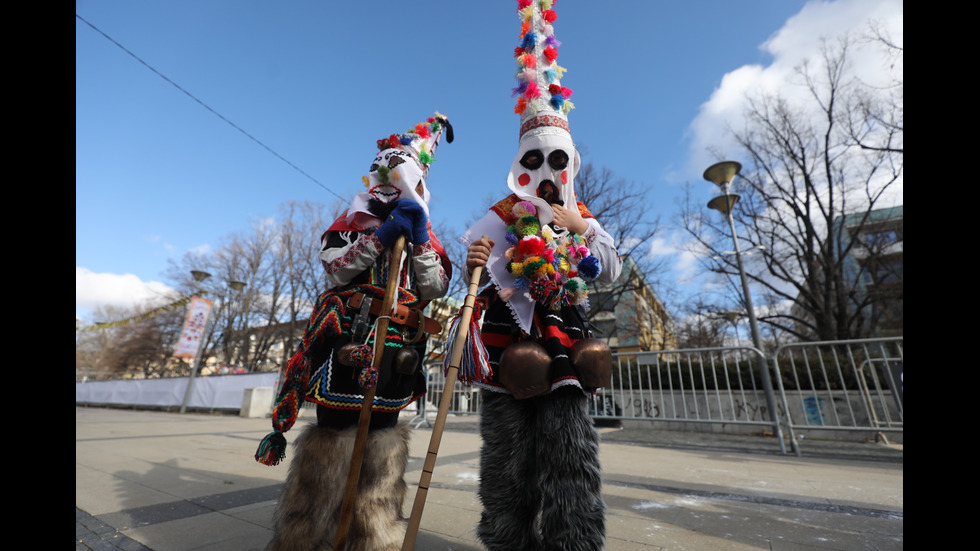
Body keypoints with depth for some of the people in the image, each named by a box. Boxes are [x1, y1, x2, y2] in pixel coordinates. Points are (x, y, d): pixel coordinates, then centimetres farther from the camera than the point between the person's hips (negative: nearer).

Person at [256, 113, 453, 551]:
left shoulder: (424, 230, 17)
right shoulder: (359, 215, 11)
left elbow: (436, 289, 5)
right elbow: (334, 267, -3)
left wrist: (419, 240, -6)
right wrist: (382, 235, -12)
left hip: (398, 349, 3)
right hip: (351, 333, -3)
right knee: (336, 423, -2)